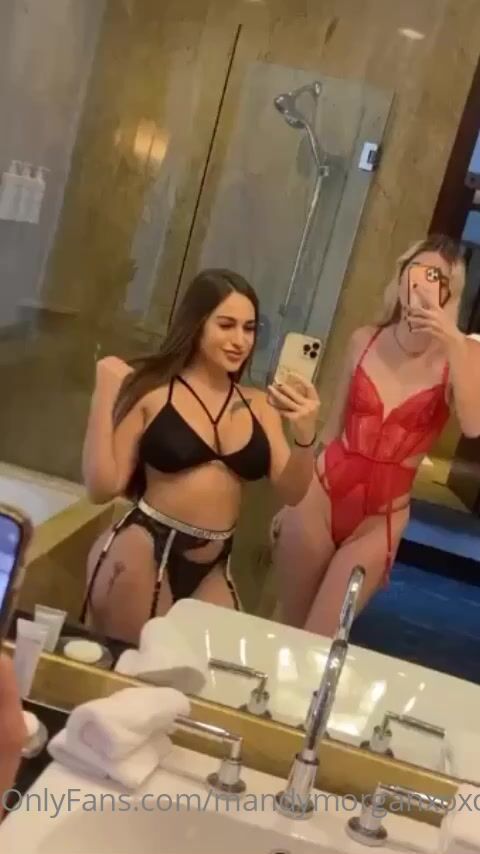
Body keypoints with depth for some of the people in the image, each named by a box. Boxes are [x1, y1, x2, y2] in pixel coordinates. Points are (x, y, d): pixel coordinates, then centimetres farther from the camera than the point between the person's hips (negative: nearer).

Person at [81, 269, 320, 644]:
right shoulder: (151, 390, -8)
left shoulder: (260, 405, 3)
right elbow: (102, 486, -10)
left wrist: (305, 435, -16)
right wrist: (105, 392, -14)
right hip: (142, 554, -4)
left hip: (214, 568, 4)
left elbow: (291, 493, 1)